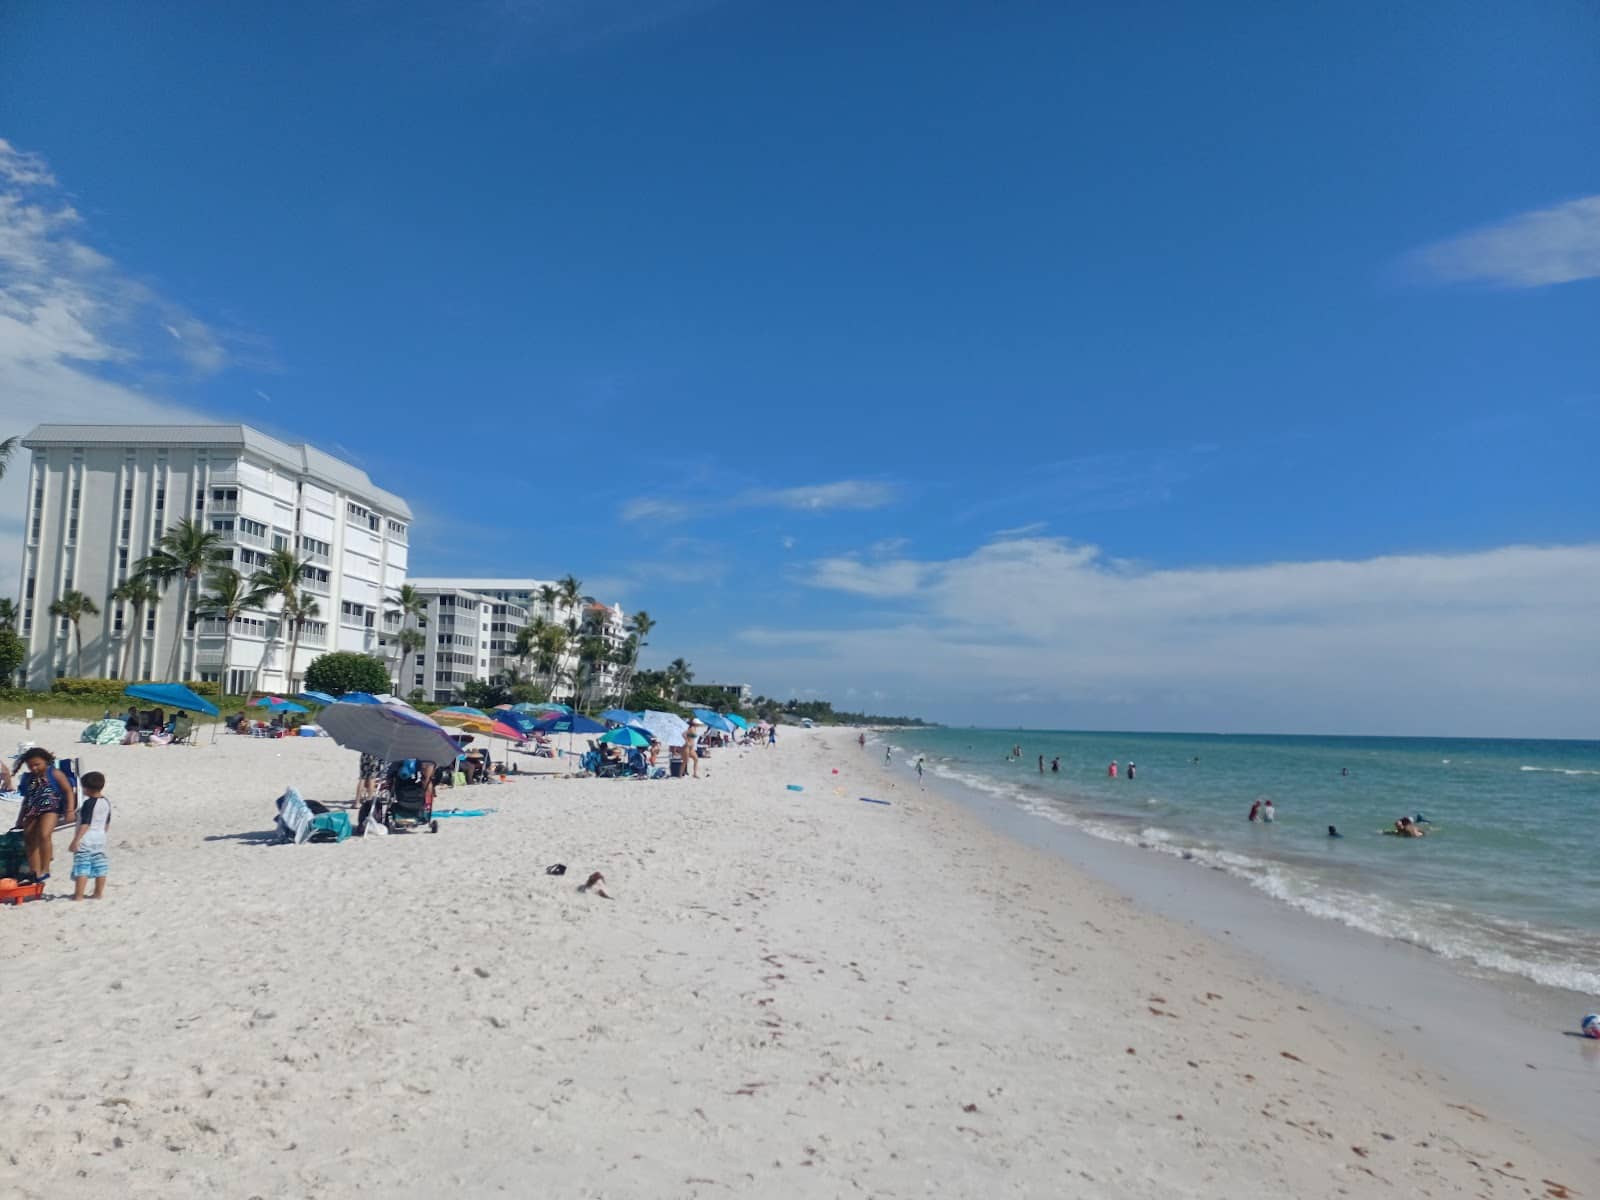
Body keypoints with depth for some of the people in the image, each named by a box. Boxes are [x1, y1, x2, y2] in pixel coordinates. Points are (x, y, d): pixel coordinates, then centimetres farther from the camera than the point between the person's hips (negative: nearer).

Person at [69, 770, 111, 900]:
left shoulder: (88, 803, -15)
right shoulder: (106, 802, 9)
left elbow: (85, 824, -20)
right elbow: (107, 824, 17)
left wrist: (76, 840, -20)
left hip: (86, 840, -8)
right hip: (100, 838, 8)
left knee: (81, 868, -6)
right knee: (99, 867, 11)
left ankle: (78, 895, -7)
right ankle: (99, 893, 17)